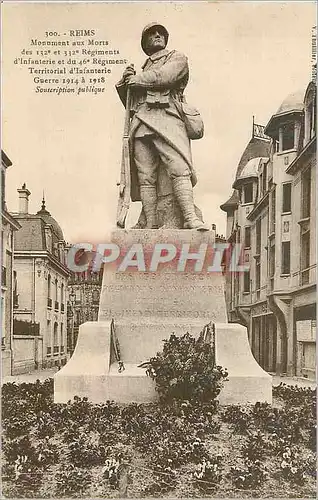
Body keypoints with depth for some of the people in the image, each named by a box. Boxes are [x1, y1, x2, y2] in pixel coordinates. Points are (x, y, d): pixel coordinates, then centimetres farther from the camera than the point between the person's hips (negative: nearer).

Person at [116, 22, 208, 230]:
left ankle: (190, 217, -29)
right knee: (145, 176, -6)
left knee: (179, 169, -21)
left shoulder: (178, 58, 19)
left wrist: (137, 79, 11)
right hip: (141, 123, 5)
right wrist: (125, 82, 10)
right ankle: (151, 225, -9)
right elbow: (130, 104, 28)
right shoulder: (143, 69, 33)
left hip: (167, 118, -4)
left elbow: (164, 76, -3)